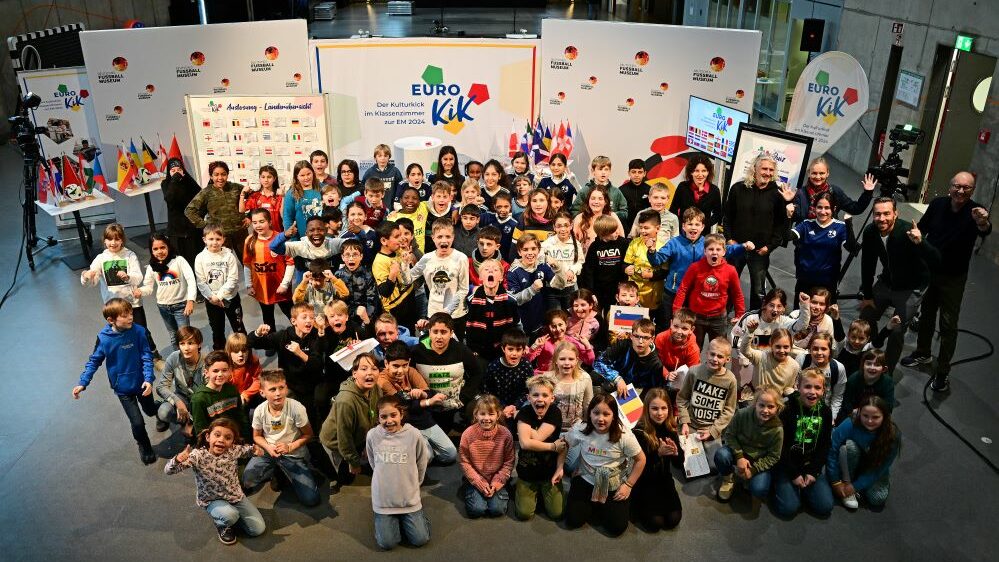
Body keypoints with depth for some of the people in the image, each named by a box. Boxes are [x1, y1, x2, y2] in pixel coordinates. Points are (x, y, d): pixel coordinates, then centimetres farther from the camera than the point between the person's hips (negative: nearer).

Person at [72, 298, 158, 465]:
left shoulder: (138, 331, -19)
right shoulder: (103, 338, -16)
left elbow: (147, 357, -14)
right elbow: (94, 361, -3)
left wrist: (148, 379, -24)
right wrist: (82, 383, -8)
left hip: (141, 382, 1)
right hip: (122, 387, 0)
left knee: (150, 411, 22)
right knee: (137, 422, -4)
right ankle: (144, 446, 25)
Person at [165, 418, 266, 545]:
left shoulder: (233, 450, -15)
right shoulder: (198, 455, -26)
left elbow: (246, 450, 6)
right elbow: (168, 470, -29)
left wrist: (255, 449, -18)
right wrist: (178, 459, -52)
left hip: (235, 495, 3)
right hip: (211, 500, -3)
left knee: (259, 529, -2)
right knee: (229, 516, -37)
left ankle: (230, 513, 23)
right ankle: (223, 525, 3)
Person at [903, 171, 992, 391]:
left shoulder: (976, 212, -19)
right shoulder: (938, 204, -9)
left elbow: (986, 231, -42)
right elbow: (921, 231, 6)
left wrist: (983, 223, -64)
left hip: (953, 278, -4)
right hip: (928, 270, 4)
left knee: (948, 325, -3)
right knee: (926, 315, 19)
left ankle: (943, 372, 6)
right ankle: (923, 354, 38)